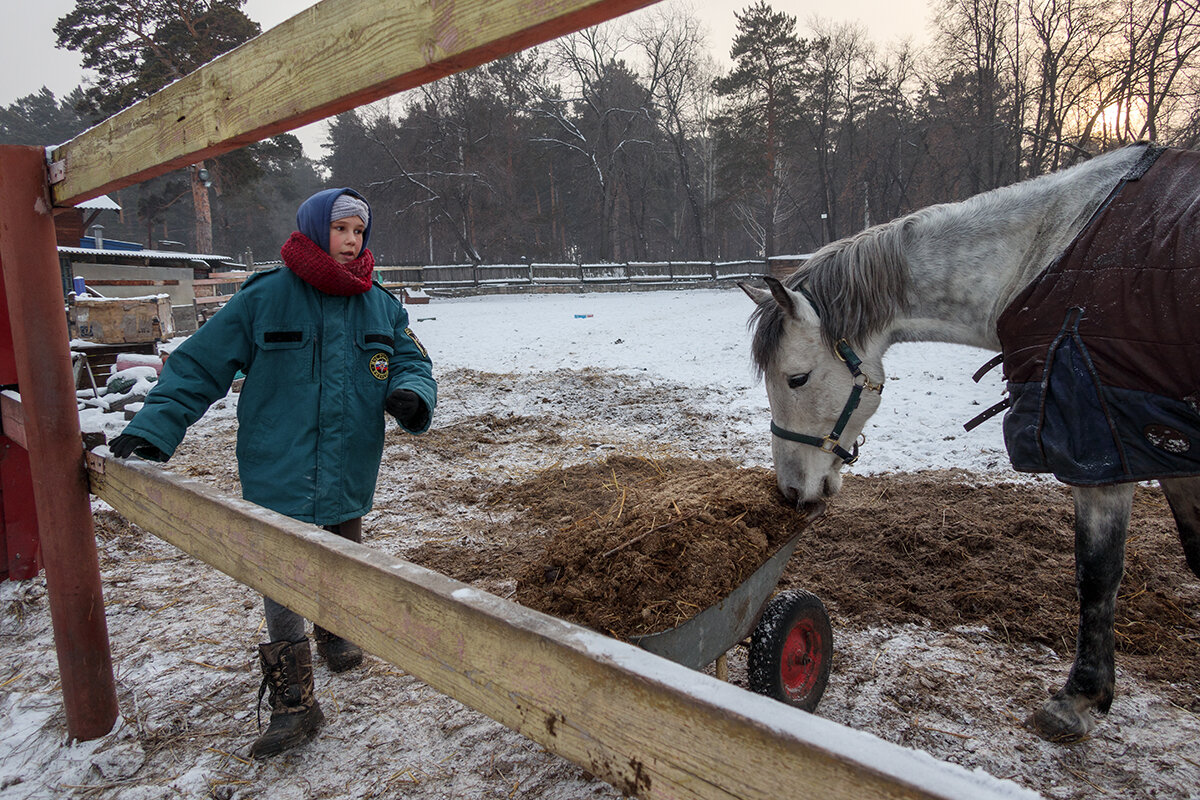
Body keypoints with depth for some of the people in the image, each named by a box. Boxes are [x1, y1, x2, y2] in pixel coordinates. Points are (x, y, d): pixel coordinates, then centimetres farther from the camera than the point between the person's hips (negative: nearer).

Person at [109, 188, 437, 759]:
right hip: (278, 478, -4)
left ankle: (335, 633, 49)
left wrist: (411, 394, -19)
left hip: (349, 477, 4)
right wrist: (152, 429, -11)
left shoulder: (381, 306, 4)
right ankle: (292, 701, 8)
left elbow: (411, 363, 5)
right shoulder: (265, 298, -7)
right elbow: (198, 365, -4)